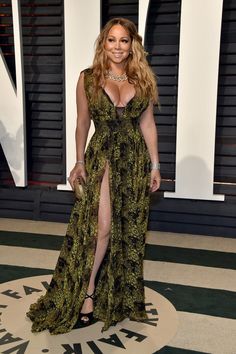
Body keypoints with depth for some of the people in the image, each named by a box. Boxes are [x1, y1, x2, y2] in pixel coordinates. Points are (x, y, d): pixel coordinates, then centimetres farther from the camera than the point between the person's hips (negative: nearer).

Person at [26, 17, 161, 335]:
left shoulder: (142, 79, 5)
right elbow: (83, 123, 5)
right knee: (101, 226, -11)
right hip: (101, 158, -2)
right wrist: (79, 162, 3)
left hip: (135, 160, 3)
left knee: (129, 230, 10)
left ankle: (123, 294, 28)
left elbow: (148, 124, 6)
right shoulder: (88, 78, 0)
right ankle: (87, 295, 7)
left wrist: (155, 165, 4)